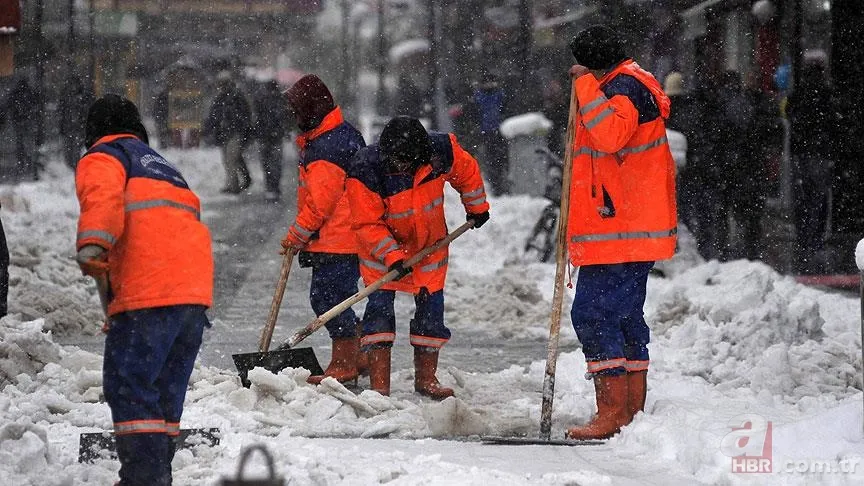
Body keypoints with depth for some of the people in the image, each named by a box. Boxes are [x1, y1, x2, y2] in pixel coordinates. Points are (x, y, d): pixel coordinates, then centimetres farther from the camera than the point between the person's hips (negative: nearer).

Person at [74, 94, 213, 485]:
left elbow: (103, 199, -13)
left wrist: (91, 246, -27)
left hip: (148, 291, -8)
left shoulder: (101, 159, 10)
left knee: (128, 387, -8)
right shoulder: (160, 165, 35)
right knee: (164, 392, 16)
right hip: (196, 290, 8)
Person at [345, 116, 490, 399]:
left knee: (431, 307, 6)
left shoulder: (441, 151, -21)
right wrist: (392, 256, -33)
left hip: (430, 245, 3)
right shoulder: (365, 171, -30)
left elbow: (467, 171, 2)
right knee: (379, 307, -11)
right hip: (382, 250, -3)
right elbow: (368, 224, -24)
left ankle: (426, 378, 19)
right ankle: (379, 384, -9)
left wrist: (476, 206, 14)